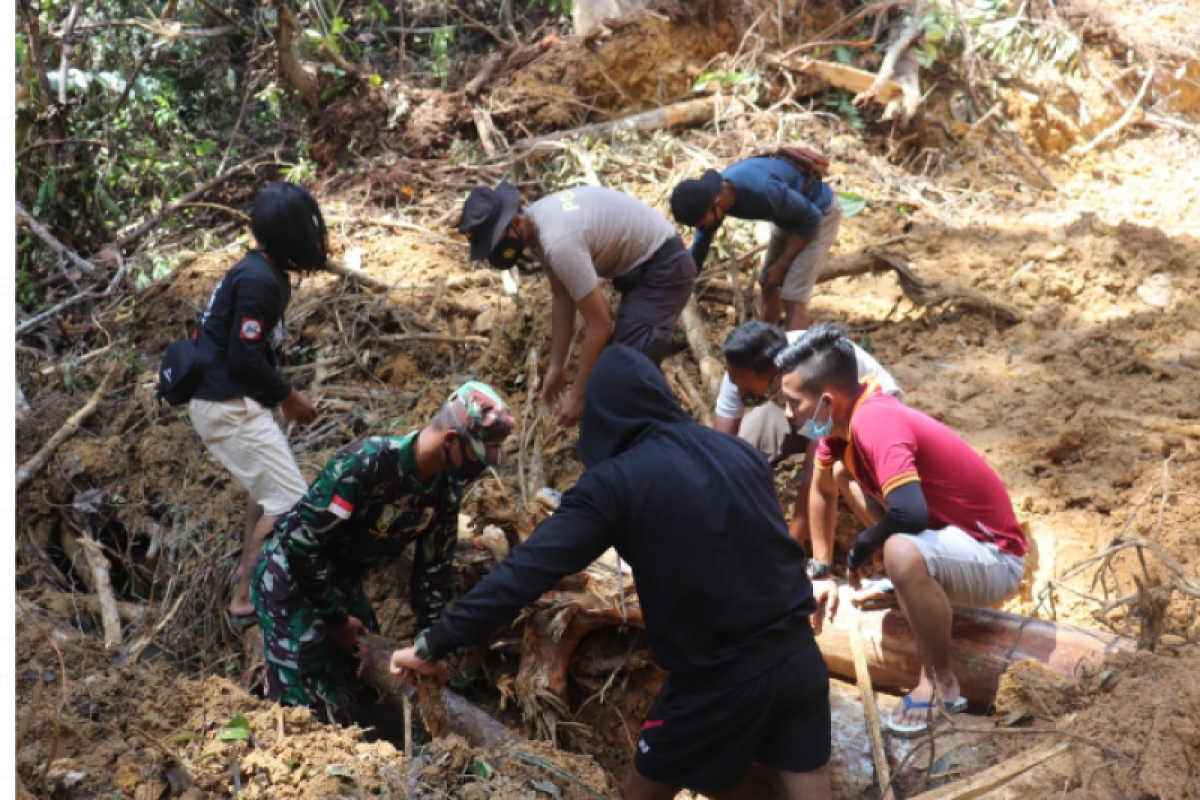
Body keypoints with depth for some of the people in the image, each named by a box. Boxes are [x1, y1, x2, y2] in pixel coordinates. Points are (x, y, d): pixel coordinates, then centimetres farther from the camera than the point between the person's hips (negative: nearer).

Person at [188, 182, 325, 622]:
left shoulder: (262, 270, 9)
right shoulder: (259, 281, -22)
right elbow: (244, 357, -23)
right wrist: (288, 396, -12)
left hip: (226, 399, 10)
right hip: (228, 406, -10)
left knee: (270, 482, 26)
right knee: (289, 500, -8)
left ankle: (250, 568, 39)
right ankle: (245, 598, 0)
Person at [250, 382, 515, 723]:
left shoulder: (446, 489, -9)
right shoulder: (367, 463, -32)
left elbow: (433, 568, 2)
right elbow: (301, 537, -28)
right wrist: (337, 618, -18)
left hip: (342, 582, 7)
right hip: (291, 580, -7)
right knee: (309, 707, -10)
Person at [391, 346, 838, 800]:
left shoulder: (616, 482, -12)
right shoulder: (739, 451, 6)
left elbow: (529, 570, -15)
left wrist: (434, 646, -10)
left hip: (720, 679, -5)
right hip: (798, 656, 5)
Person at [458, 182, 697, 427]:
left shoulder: (558, 241, -33)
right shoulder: (537, 220, -4)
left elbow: (599, 325, -27)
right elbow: (562, 298, 6)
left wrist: (578, 394, -19)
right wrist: (556, 367, 8)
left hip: (663, 270, -10)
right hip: (638, 263, 10)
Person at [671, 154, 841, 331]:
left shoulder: (760, 190, -39)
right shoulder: (713, 193, -15)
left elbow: (811, 217, -24)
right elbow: (701, 242, 0)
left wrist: (782, 264, -16)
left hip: (820, 211, -8)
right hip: (792, 214, 8)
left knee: (792, 298, -12)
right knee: (768, 284, 16)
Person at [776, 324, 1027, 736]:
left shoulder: (874, 421, -28)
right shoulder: (844, 413, -2)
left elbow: (911, 513, -39)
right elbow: (822, 490, 15)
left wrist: (862, 548, -19)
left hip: (994, 559, -9)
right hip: (949, 530, 9)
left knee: (902, 552, -37)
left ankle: (939, 679, -15)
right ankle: (924, 590, 19)